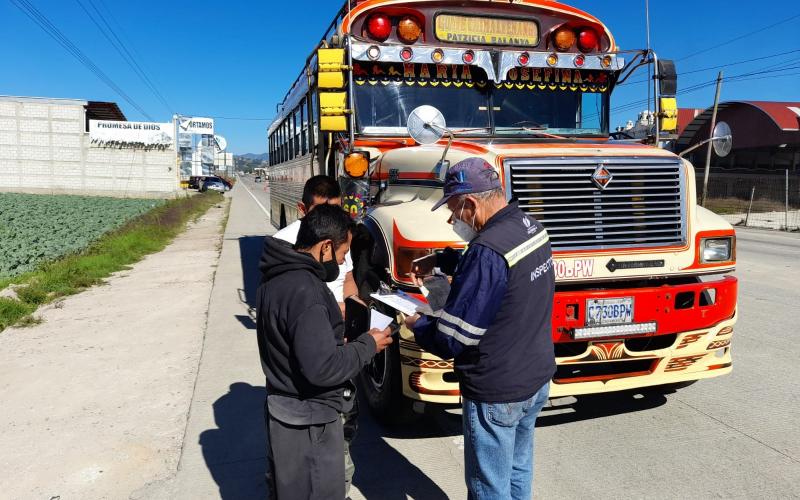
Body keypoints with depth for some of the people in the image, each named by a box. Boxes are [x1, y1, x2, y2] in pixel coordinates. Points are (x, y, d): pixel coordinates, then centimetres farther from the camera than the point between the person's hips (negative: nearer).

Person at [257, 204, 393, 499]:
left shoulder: (281, 275, 3)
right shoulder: (304, 291, -28)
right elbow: (322, 368, -29)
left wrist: (336, 335, 6)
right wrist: (368, 345, -16)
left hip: (286, 407, 9)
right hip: (309, 419, -9)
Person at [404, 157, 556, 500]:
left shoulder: (488, 251, -29)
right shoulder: (530, 228, -1)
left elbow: (451, 340, -25)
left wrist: (417, 324, -6)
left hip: (497, 394, -9)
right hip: (537, 378, 9)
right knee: (518, 471, 26)